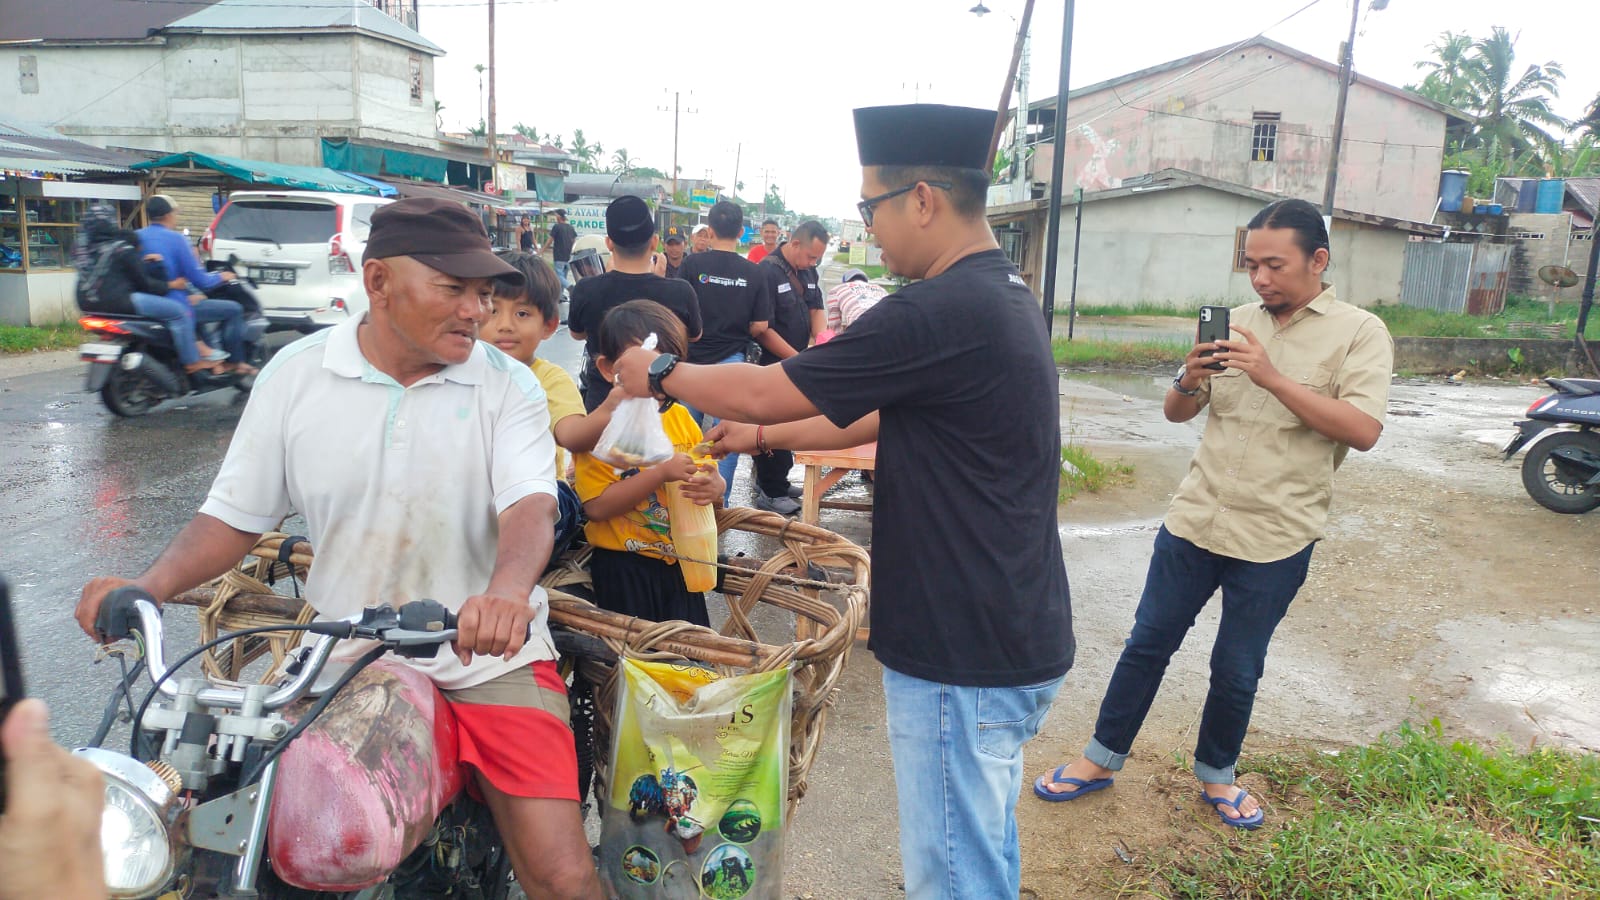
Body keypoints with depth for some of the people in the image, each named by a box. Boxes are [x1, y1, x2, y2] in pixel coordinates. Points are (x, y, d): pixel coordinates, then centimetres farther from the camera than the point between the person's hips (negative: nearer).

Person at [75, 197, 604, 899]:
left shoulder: (507, 384, -3)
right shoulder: (294, 375, 2)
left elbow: (532, 504, -16)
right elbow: (236, 513, 8)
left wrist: (506, 591, -37)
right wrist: (150, 585, -10)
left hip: (490, 658, -1)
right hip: (343, 660, 2)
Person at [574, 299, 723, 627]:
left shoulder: (681, 418, 3)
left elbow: (707, 474, 11)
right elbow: (597, 506, -21)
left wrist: (713, 486, -14)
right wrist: (660, 473, -27)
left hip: (679, 560, 5)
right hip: (624, 566, -5)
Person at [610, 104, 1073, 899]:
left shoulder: (940, 312, -23)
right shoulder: (1004, 296, 10)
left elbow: (768, 391, -15)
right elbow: (880, 416, 18)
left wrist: (660, 373, 2)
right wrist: (763, 436, 21)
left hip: (963, 659, -10)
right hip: (1011, 639, 10)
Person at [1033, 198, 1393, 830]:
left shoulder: (1359, 333, -4)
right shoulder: (1237, 322, 8)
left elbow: (1364, 430, -17)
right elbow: (1177, 413, 11)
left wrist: (1274, 378, -23)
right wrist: (1189, 381, -12)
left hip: (1276, 538, -3)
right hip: (1195, 517, 3)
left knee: (1237, 670, 10)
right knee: (1148, 643, 9)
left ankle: (1215, 774, 34)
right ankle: (1103, 758, 25)